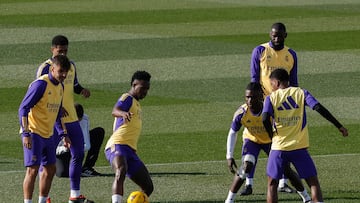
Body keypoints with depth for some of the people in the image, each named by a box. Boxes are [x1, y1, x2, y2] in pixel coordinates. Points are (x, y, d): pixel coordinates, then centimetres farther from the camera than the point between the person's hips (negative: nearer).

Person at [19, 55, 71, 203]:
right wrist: (26, 133, -25)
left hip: (48, 135, 9)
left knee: (50, 169, 11)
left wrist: (63, 134, 21)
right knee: (33, 169, -11)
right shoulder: (41, 84, -16)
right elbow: (23, 108, -19)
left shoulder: (60, 87, 11)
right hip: (33, 133, -9)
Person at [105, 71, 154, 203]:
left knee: (148, 187, 7)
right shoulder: (127, 98, -2)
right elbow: (115, 111, -26)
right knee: (121, 172, -38)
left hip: (130, 150, 10)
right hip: (117, 146, -10)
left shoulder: (136, 103, 26)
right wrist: (124, 113, -46)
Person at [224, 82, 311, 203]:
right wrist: (229, 156, -15)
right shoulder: (241, 113, -29)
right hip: (251, 139, 0)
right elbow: (233, 133, -13)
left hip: (271, 140, 0)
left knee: (286, 169, -2)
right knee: (247, 165, -23)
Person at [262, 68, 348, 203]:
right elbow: (319, 108, -8)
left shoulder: (271, 98, 2)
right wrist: (339, 126, -5)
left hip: (279, 148, -1)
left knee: (272, 184, 13)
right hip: (300, 148, 1)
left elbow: (265, 119, -15)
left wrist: (272, 134, 2)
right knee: (313, 183, 7)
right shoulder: (301, 93, 5)